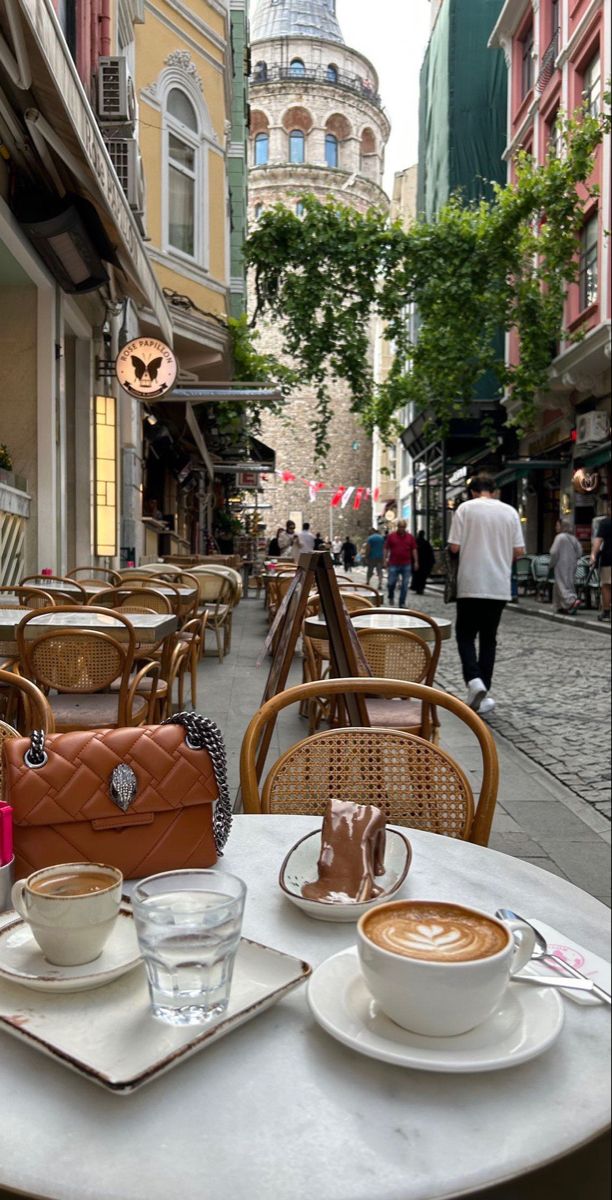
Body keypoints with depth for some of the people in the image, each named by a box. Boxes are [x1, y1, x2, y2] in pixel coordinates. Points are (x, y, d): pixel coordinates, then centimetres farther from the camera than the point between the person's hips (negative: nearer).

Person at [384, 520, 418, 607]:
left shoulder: (410, 537, 7)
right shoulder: (391, 536, 4)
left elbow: (414, 550, 8)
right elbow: (386, 549, 6)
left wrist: (416, 562, 3)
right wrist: (385, 560, 1)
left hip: (406, 565, 1)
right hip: (394, 564, -1)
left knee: (405, 585, 1)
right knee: (391, 583, -2)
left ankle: (402, 603, 9)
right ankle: (391, 597, 27)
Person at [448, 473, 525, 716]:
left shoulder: (466, 508, -3)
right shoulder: (510, 512, 5)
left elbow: (454, 547, -7)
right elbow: (519, 551, 3)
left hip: (471, 585, -3)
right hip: (499, 587, 3)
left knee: (466, 636, 8)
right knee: (489, 639, 11)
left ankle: (474, 680, -15)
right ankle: (483, 694, 11)